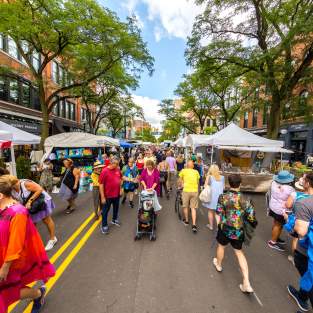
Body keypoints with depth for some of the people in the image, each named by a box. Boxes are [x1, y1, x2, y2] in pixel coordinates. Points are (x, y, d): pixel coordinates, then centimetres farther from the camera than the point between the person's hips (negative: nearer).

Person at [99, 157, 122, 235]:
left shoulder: (118, 170, -5)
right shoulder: (105, 171, -21)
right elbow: (101, 184, -19)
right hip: (107, 195, -6)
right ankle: (104, 226, 29)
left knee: (116, 208, 24)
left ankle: (114, 220, 47)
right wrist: (102, 197, -18)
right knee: (105, 211, 11)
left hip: (117, 194, 6)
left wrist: (120, 188, 11)